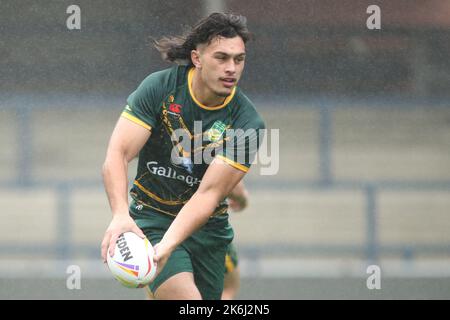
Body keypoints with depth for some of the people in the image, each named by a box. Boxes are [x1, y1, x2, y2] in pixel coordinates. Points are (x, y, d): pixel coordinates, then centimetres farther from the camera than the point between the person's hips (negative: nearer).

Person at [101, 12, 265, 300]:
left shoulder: (247, 122, -14)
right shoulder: (160, 87, -13)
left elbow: (209, 193, -21)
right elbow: (117, 154, -19)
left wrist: (166, 247, -35)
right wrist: (121, 216, -38)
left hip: (208, 228, 3)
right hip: (150, 219, -2)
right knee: (186, 298, -26)